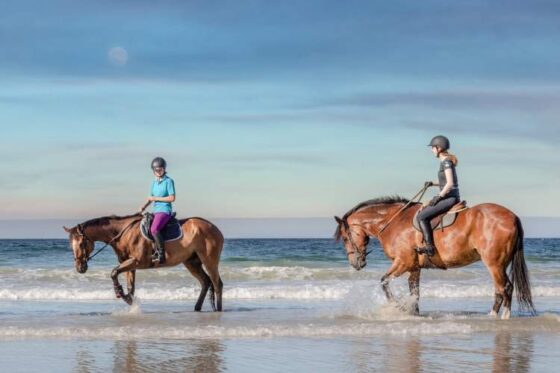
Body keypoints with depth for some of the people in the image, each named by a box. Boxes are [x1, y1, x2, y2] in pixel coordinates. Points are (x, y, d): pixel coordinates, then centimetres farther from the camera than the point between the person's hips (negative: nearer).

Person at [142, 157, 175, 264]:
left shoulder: (169, 181, -7)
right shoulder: (154, 182, 14)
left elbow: (172, 198, -13)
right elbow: (151, 197, 21)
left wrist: (156, 198, -13)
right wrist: (144, 206, 3)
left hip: (165, 210, -9)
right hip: (155, 210, 9)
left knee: (154, 229, -29)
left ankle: (161, 254, -24)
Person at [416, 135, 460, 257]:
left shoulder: (446, 162, -14)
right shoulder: (447, 161, 15)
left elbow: (450, 184, -21)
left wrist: (438, 196, -15)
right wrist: (432, 183, 13)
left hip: (450, 198, -10)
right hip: (450, 198, 10)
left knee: (422, 216, -14)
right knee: (425, 212, 21)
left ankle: (430, 247, -19)